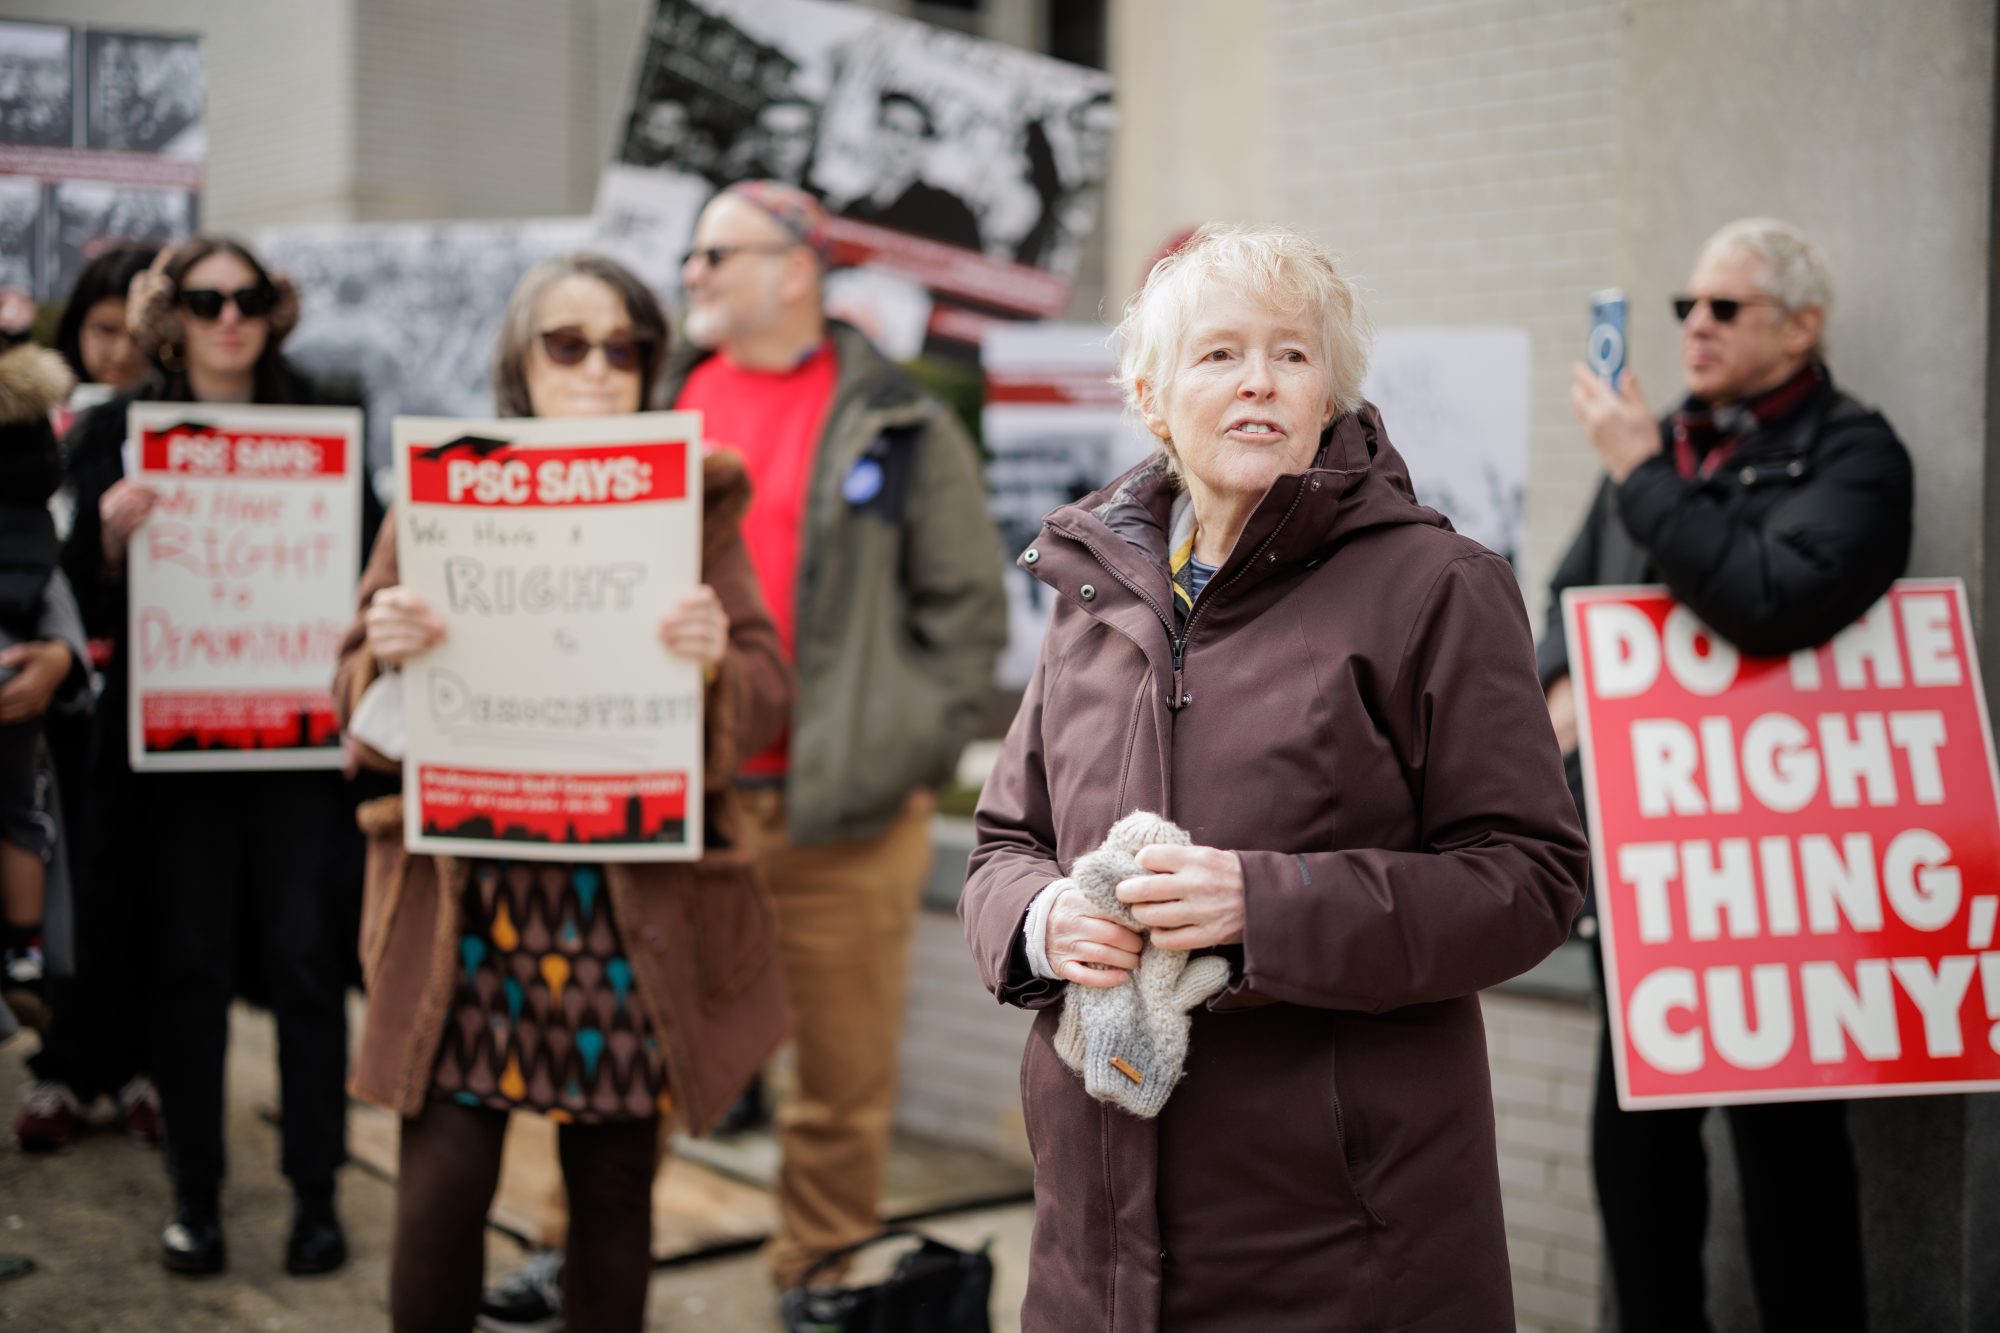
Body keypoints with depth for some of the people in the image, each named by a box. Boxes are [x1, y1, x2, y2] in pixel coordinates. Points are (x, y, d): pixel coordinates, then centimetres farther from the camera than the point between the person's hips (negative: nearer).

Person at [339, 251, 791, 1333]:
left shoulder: (696, 500, 5)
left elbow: (769, 697, 1)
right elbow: (358, 686, 8)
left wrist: (716, 661, -21)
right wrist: (387, 652, -15)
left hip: (633, 901, 0)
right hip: (466, 890, 0)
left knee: (614, 1186, 8)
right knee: (439, 1189, -3)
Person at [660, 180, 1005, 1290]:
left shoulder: (900, 429, 2)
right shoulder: (662, 407, 13)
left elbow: (967, 607, 3)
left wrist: (915, 754, -3)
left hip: (843, 815, -2)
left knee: (846, 1075, 7)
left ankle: (820, 1278, 24)